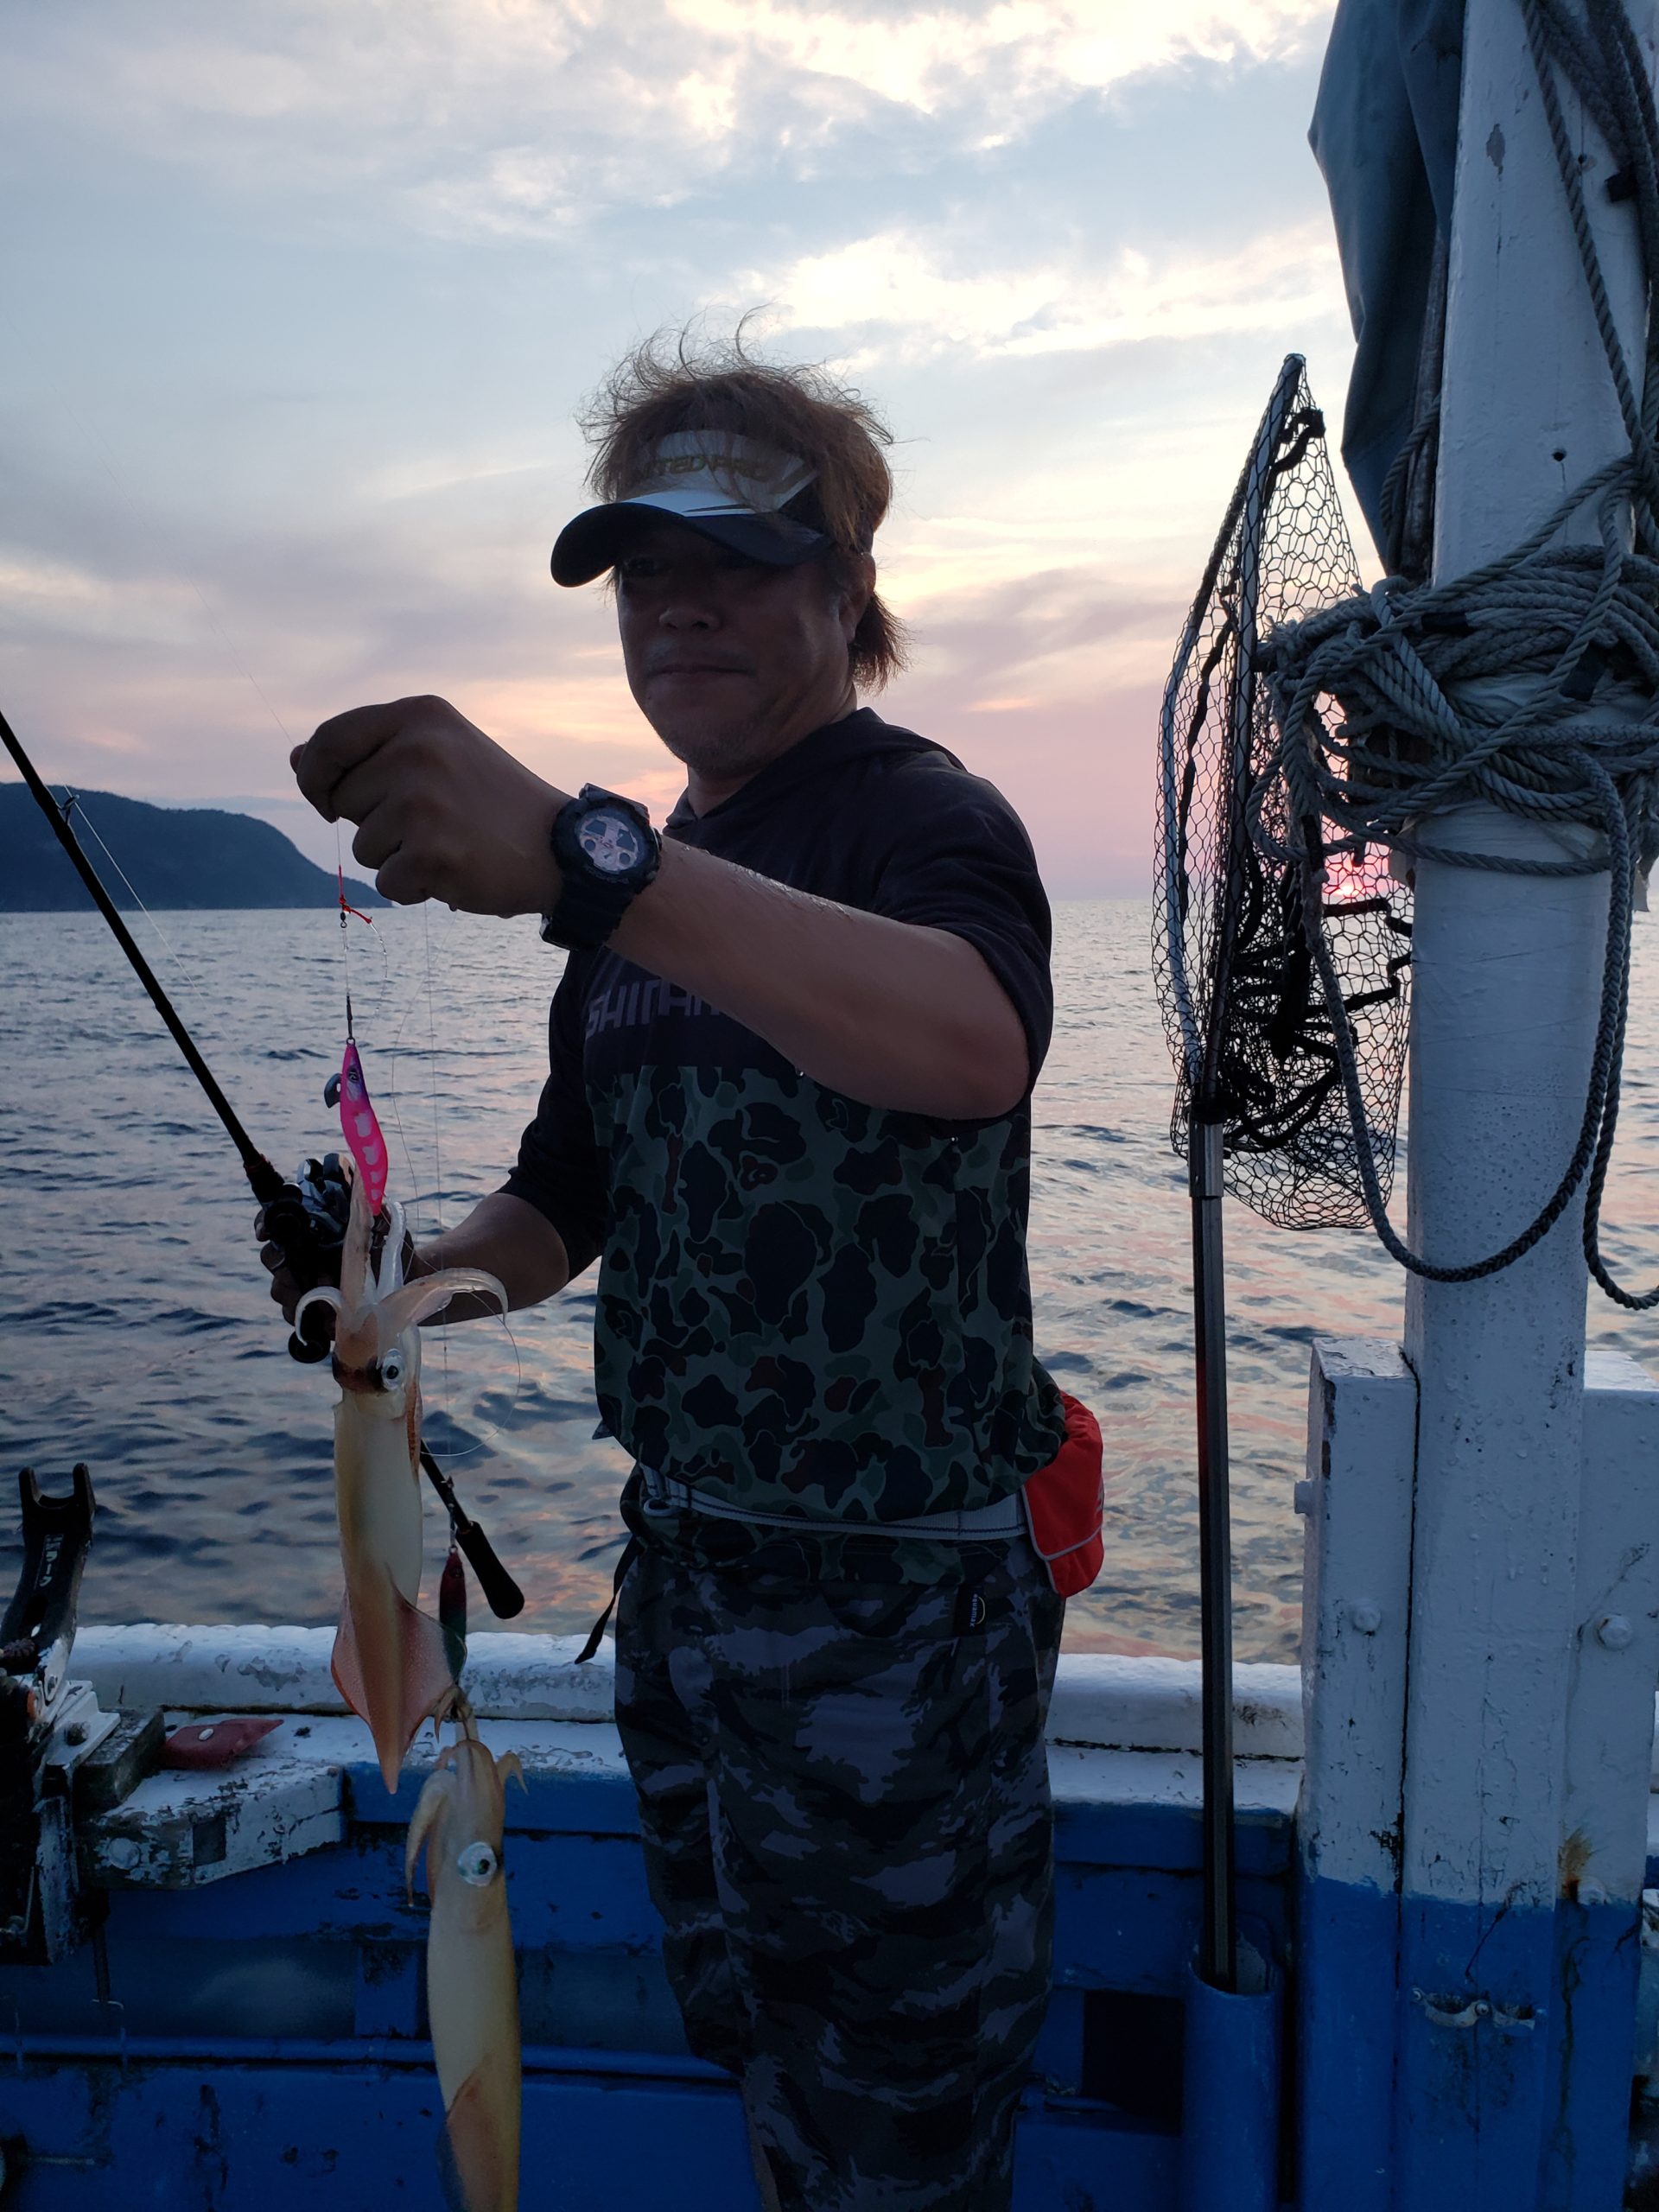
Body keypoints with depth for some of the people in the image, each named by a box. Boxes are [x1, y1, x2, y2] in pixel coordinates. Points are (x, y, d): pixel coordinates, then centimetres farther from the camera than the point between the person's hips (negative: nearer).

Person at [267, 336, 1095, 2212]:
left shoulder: (914, 814, -14)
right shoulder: (655, 879, 12)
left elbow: (976, 1041, -39)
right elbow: (568, 1197, 15)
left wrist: (581, 861, -48)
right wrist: (426, 1273, -6)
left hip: (893, 1594, -7)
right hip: (683, 1563, 8)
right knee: (747, 2043, 26)